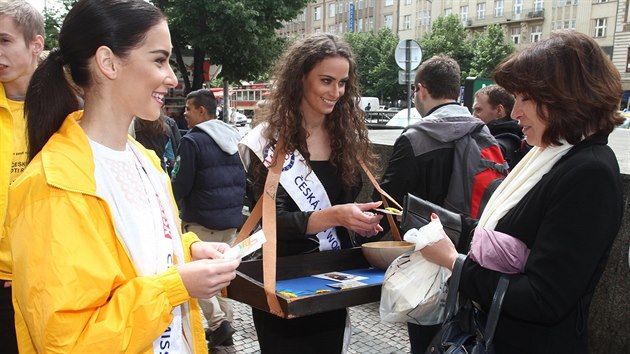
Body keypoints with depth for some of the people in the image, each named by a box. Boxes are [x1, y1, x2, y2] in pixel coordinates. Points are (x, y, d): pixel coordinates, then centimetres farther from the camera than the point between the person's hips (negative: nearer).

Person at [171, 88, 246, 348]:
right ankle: (225, 322, 22)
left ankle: (217, 322, -4)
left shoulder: (193, 140, -14)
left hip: (202, 220, -7)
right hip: (232, 218, 7)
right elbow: (242, 178, 15)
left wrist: (171, 203, 5)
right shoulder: (234, 137, 9)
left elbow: (181, 185, -14)